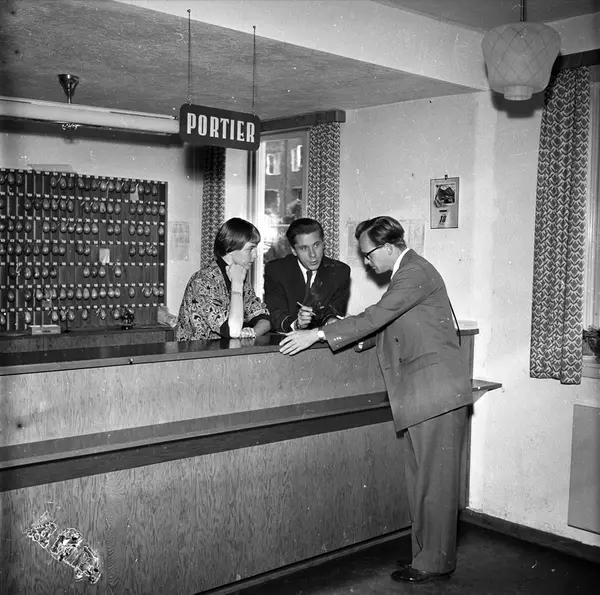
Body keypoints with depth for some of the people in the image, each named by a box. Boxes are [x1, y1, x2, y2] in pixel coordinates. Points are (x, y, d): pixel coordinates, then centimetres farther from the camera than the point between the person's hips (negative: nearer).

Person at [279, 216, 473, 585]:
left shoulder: (415, 272, -15)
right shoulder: (408, 271, 16)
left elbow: (376, 316, -22)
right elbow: (389, 324, 22)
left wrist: (317, 335, -21)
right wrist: (362, 340, 6)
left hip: (436, 389, -10)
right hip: (422, 390, 10)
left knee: (435, 478, -1)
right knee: (422, 477, 14)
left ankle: (436, 563, 10)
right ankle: (426, 552, 24)